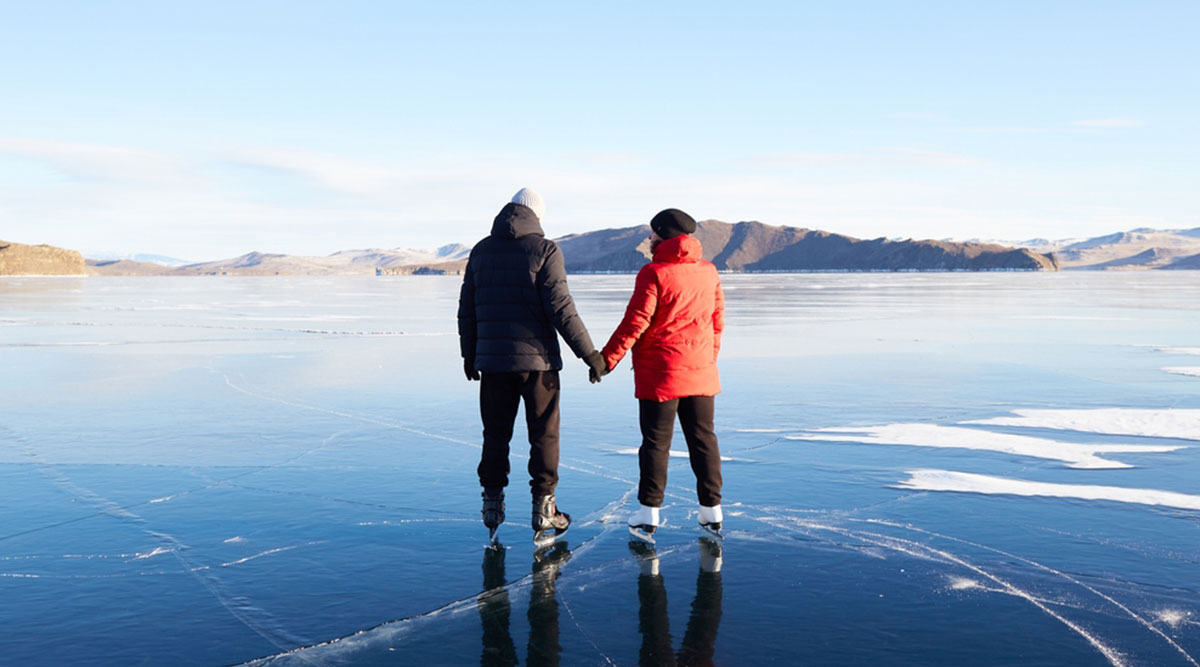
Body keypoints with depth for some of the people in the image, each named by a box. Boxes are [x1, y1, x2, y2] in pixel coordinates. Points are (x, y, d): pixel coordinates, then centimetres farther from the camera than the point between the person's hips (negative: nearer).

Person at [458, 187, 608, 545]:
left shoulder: (481, 250, 8)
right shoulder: (544, 250, -7)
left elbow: (466, 308, 10)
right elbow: (561, 308, -14)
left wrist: (469, 354, 20)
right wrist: (589, 353, -10)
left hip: (492, 359, 4)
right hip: (537, 359, -4)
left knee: (495, 433, 13)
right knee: (544, 434, 6)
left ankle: (493, 504, 19)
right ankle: (543, 508, 8)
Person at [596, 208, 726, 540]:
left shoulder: (654, 273, -12)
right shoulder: (708, 271, 7)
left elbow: (635, 323, -15)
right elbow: (717, 320, 13)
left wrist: (607, 359, -8)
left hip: (660, 373, -5)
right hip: (701, 371, 5)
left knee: (656, 441, 2)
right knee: (703, 438, 11)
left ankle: (648, 515, 7)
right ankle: (712, 512, 15)